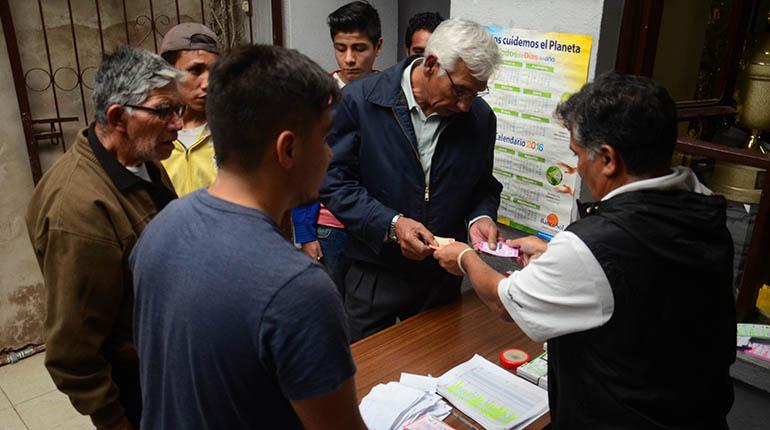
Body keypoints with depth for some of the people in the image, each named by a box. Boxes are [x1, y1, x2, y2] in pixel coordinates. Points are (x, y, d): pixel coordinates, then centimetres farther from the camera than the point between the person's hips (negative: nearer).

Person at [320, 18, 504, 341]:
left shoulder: (480, 117, -3)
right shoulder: (361, 99, -13)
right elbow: (334, 181, -12)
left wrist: (481, 217, -10)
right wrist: (391, 224, -22)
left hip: (444, 277, 3)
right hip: (375, 275, -3)